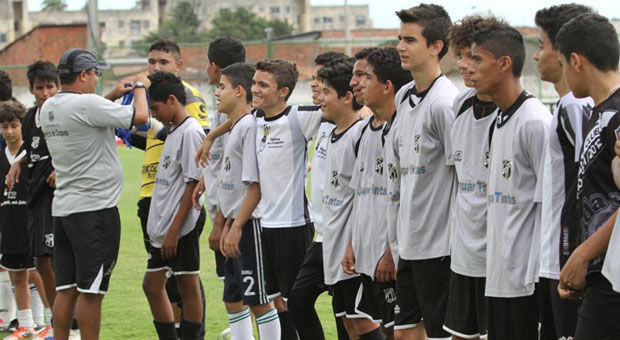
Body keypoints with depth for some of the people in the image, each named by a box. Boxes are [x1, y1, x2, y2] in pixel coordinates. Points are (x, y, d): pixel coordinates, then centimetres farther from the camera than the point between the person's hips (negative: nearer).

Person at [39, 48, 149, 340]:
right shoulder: (86, 104, -16)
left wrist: (113, 95, 23)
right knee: (91, 290, -4)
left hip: (63, 207, 8)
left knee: (66, 288, 9)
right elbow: (140, 116, -15)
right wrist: (140, 87, 3)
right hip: (95, 207, -8)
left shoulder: (49, 108, 10)